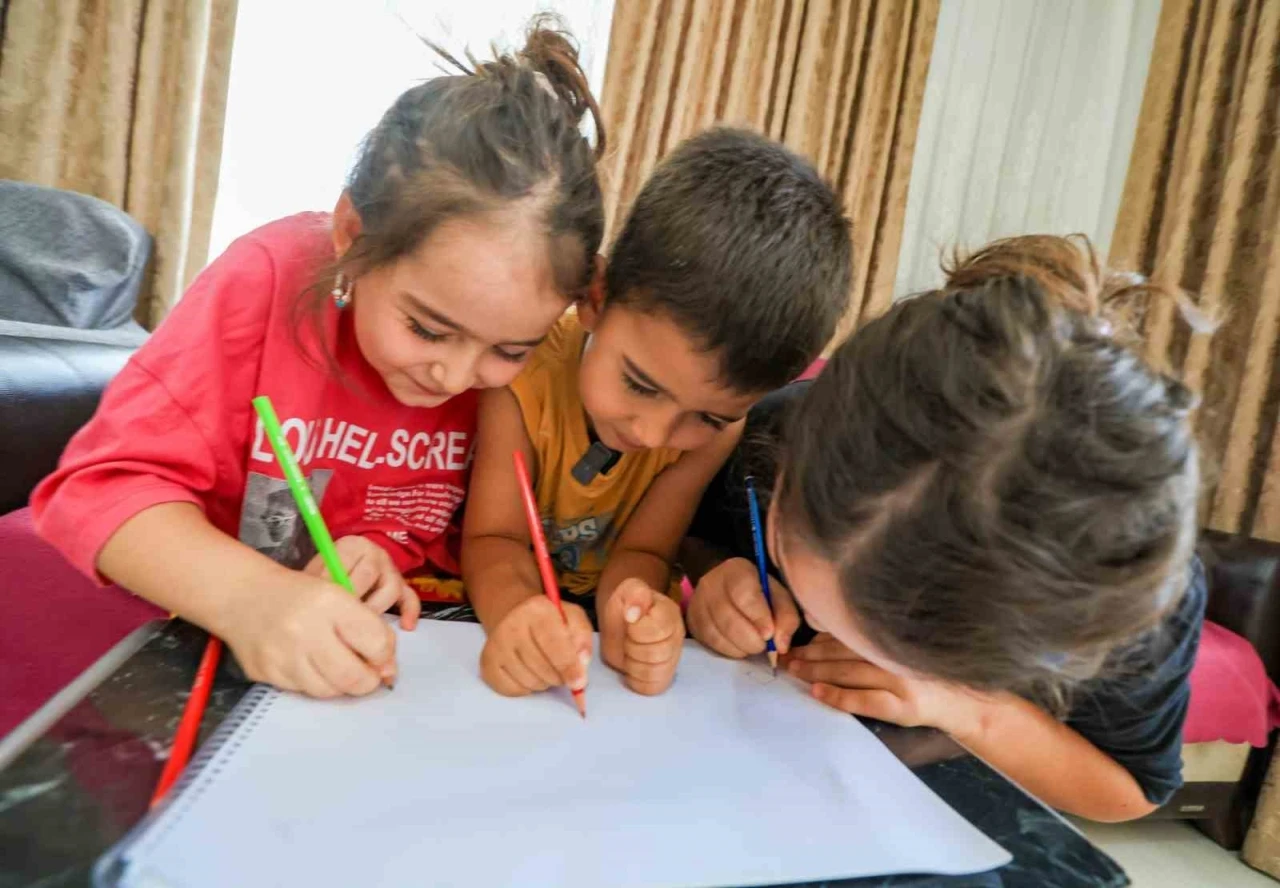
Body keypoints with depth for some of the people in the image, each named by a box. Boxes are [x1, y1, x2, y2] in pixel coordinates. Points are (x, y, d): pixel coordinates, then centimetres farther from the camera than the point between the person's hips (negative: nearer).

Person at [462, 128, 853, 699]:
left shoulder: (717, 424, -16)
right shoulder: (527, 371, -23)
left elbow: (641, 550, -13)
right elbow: (493, 539, -20)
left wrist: (625, 610, -35)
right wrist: (516, 609, -41)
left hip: (592, 607, 2)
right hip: (501, 610, -1)